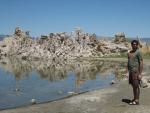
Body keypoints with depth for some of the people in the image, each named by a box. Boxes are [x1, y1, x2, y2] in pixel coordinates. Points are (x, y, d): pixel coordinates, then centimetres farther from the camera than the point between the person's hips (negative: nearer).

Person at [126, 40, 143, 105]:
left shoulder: (138, 52, -9)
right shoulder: (130, 52, 15)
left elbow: (141, 63, -13)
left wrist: (140, 74, -17)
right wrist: (127, 72, 12)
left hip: (136, 71, -7)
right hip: (131, 71, 7)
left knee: (136, 86, -3)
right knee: (133, 86, 11)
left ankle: (137, 100, 4)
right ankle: (134, 99, 20)